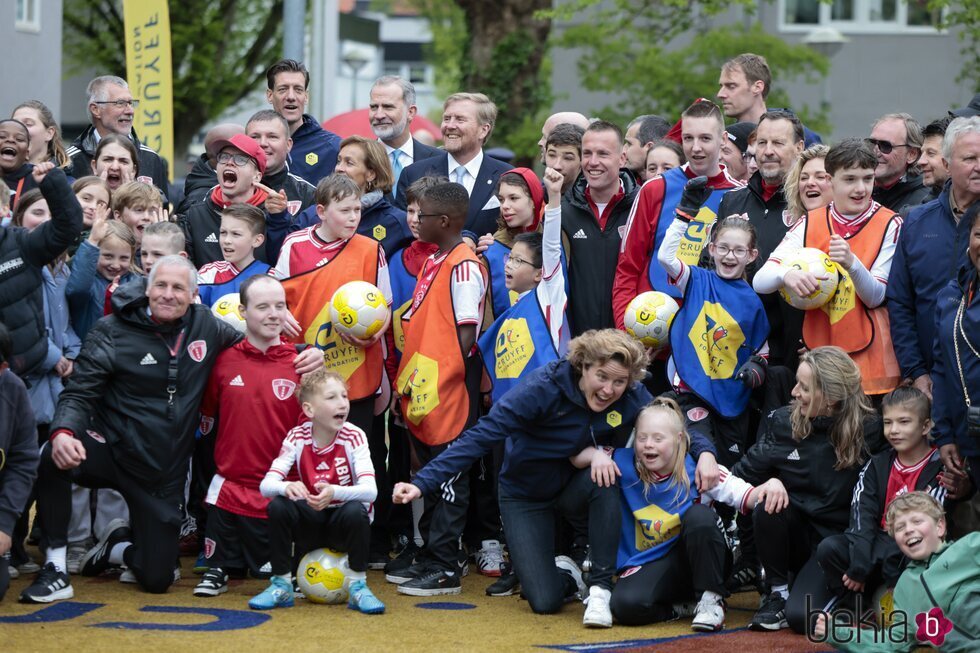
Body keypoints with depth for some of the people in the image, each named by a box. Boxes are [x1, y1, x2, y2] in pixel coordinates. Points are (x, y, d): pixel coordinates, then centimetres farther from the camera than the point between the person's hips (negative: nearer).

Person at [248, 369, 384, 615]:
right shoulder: (297, 437, -10)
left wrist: (335, 492, -47)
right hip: (312, 525, 2)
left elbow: (370, 490, -27)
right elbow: (265, 485, -19)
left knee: (355, 510, -34)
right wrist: (287, 487, -44)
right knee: (278, 506, -26)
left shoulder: (354, 437, -15)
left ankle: (358, 587, -16)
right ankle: (281, 585, -10)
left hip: (344, 522, -2)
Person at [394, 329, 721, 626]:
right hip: (525, 495, -3)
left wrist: (705, 452, -37)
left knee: (606, 478, -34)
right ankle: (565, 574, 26)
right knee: (545, 602, -13)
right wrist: (423, 482, -39)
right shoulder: (544, 387, -31)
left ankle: (600, 588, -21)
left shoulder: (631, 398, -19)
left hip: (574, 487, 3)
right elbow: (482, 435, -33)